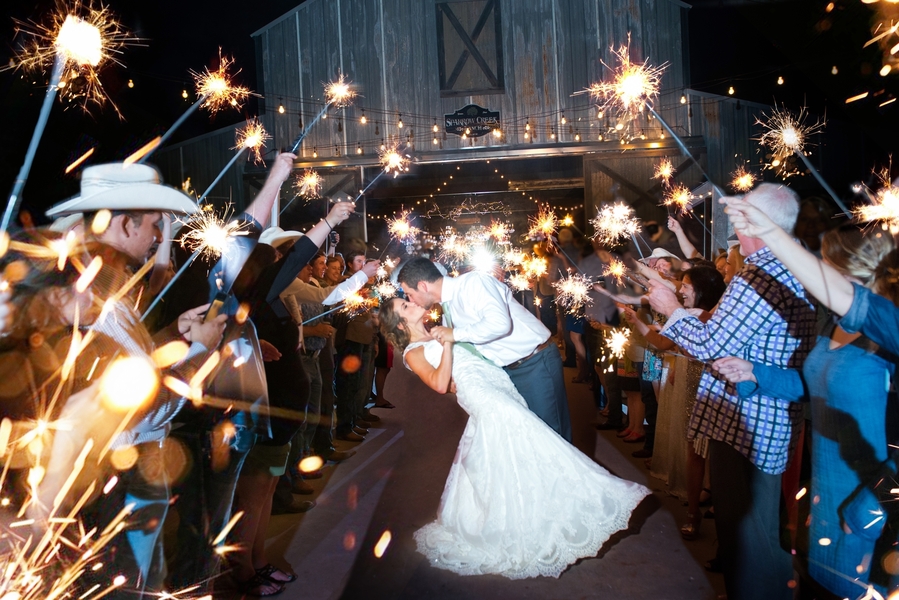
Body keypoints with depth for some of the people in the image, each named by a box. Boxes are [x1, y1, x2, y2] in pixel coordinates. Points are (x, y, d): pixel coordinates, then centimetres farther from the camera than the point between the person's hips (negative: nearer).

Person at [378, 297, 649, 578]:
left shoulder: (437, 335, 26)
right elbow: (440, 383, -13)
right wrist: (447, 343, -14)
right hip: (479, 392, -8)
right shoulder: (413, 352, 3)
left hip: (498, 383, 8)